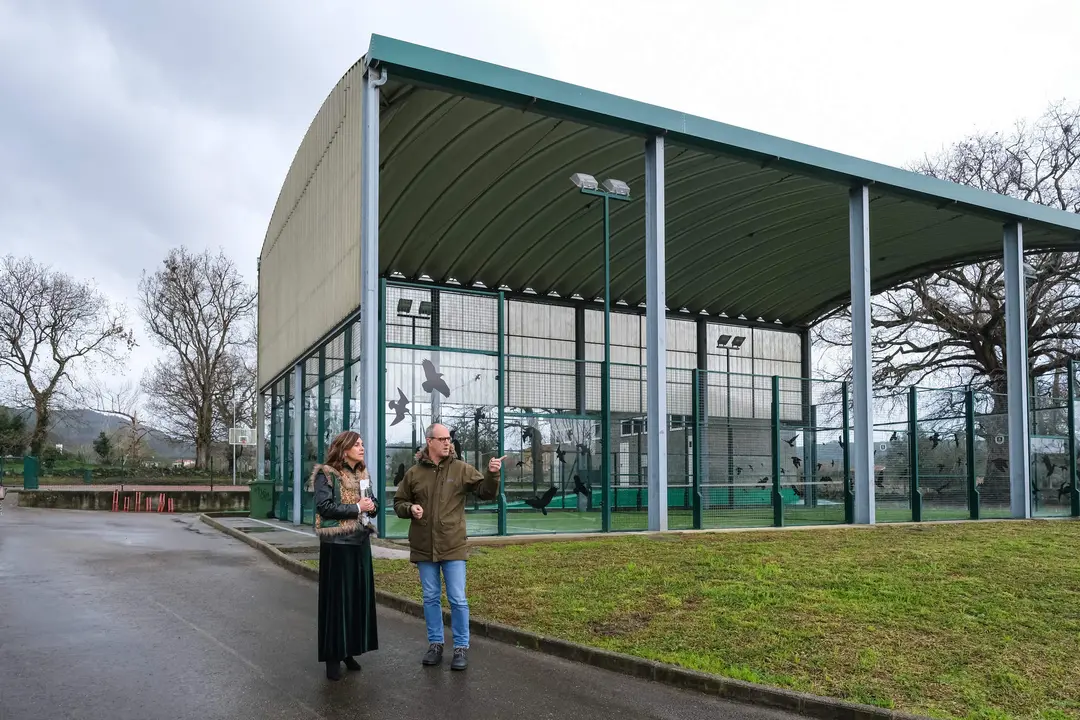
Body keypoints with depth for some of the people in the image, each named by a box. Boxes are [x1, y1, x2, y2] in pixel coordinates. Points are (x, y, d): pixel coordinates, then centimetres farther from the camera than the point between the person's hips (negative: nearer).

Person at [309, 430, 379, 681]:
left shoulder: (363, 474, 12)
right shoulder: (326, 474, -8)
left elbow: (372, 502, 19)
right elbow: (324, 506, -18)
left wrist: (372, 506, -4)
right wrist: (356, 508, -18)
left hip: (361, 542, 7)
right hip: (336, 544, -7)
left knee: (359, 596, 9)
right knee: (336, 599, -2)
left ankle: (349, 650, 22)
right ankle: (333, 656, 8)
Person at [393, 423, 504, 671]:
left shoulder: (462, 469, -2)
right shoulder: (414, 473, 3)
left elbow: (487, 493, -5)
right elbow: (399, 503, 11)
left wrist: (492, 475, -23)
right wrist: (410, 508, -10)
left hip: (452, 546, -2)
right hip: (424, 547, 2)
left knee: (458, 599, 1)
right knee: (431, 598, 13)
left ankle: (461, 647, 14)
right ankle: (435, 644, 27)